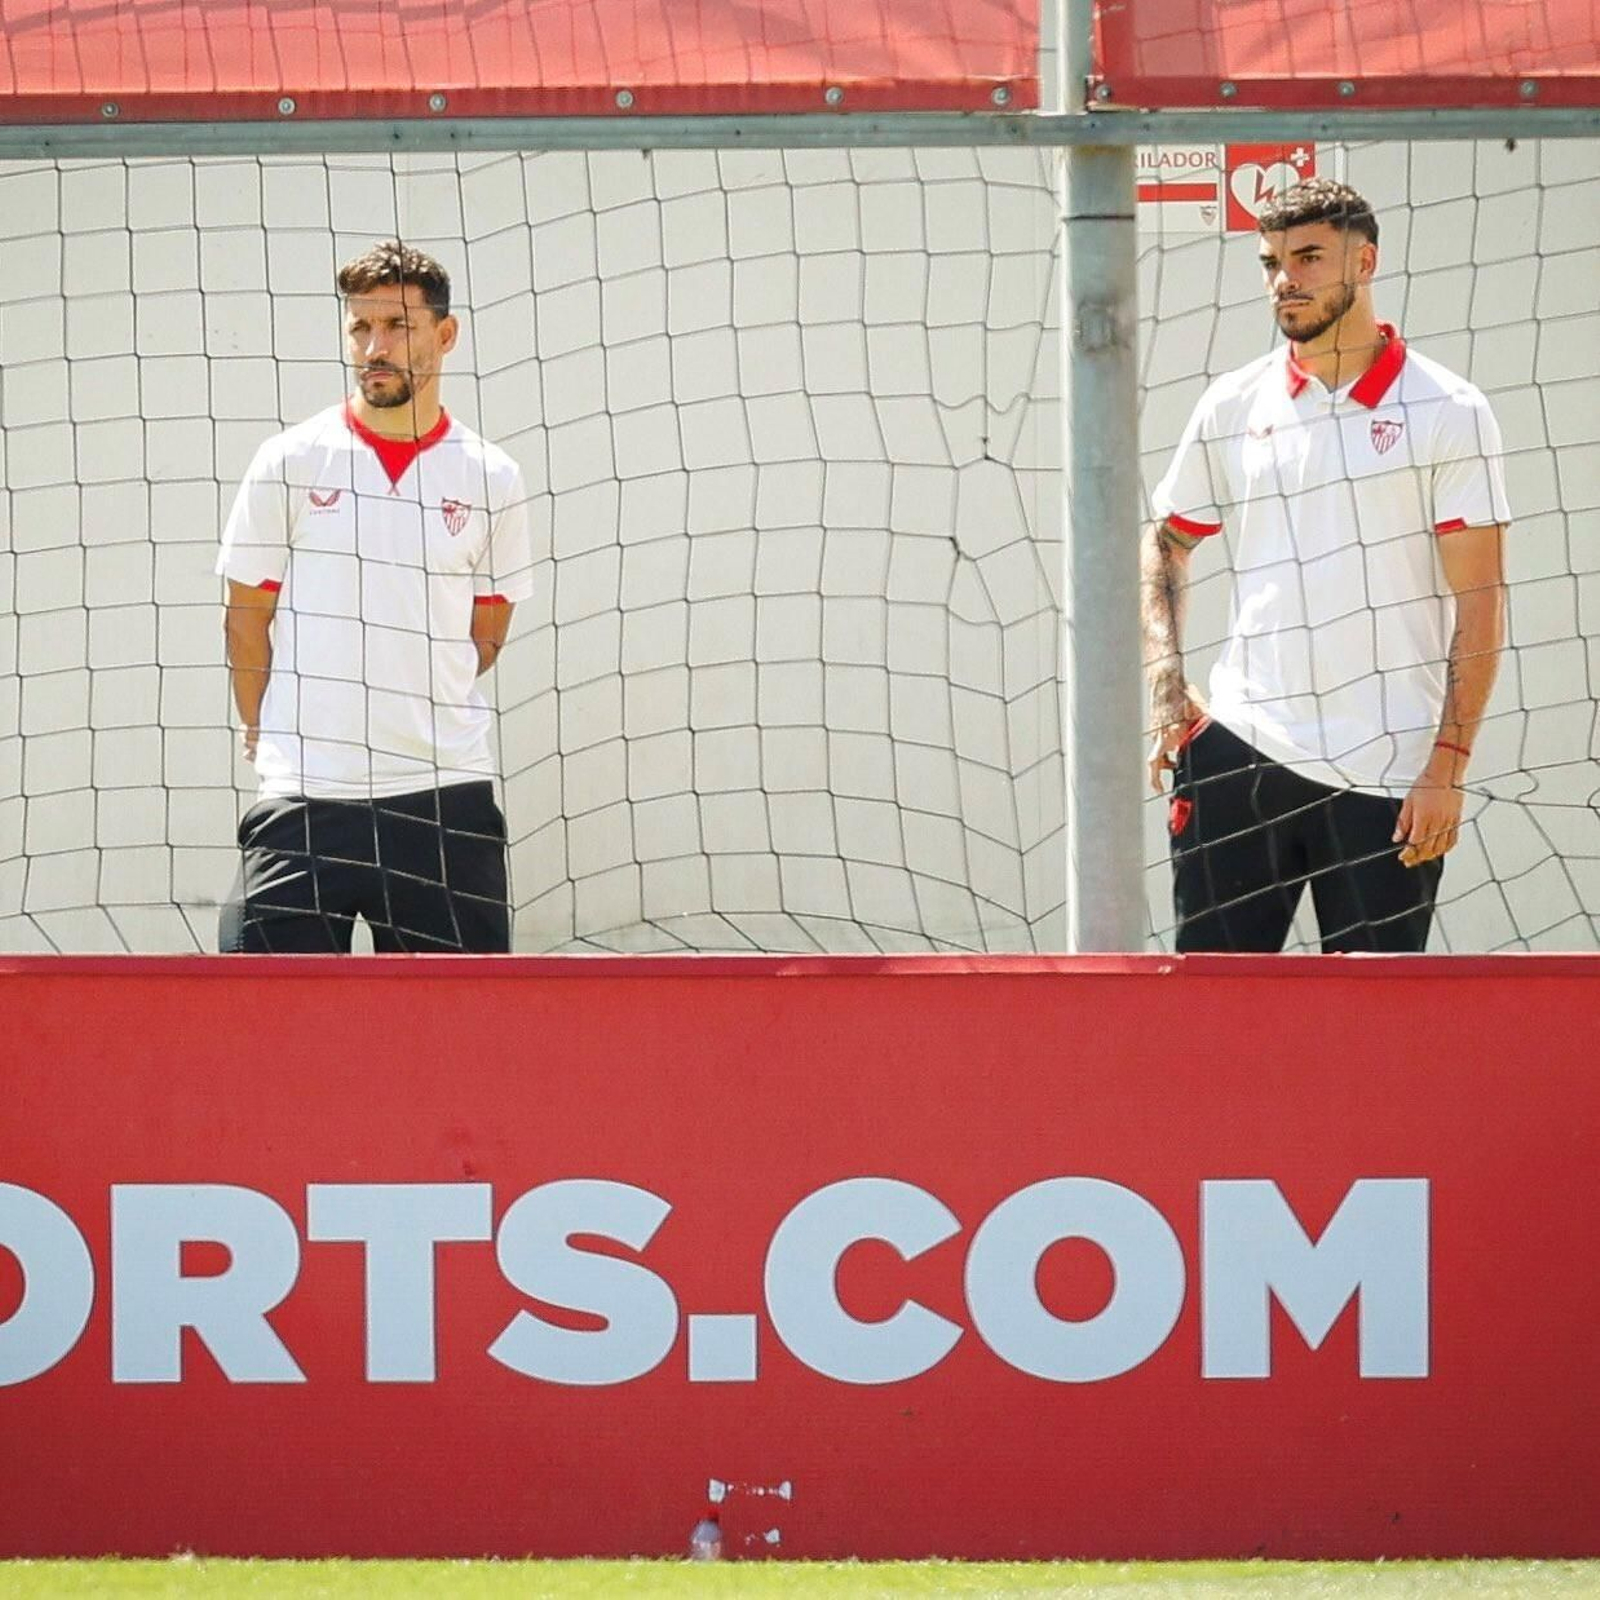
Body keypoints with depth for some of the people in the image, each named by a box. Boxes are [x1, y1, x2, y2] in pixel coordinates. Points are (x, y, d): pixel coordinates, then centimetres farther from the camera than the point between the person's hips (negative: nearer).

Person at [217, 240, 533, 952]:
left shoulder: (491, 479, 5)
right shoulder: (290, 461, 2)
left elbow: (485, 636, 14)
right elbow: (248, 617, 8)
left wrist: (408, 721, 13)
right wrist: (268, 734, 8)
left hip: (443, 794, 1)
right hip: (301, 797, -1)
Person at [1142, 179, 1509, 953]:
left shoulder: (1447, 411, -1)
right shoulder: (1232, 406, 10)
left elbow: (1480, 604, -4)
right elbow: (1163, 545, 22)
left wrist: (1447, 763, -11)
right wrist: (1166, 687, 7)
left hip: (1386, 774, -3)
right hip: (1238, 746, 3)